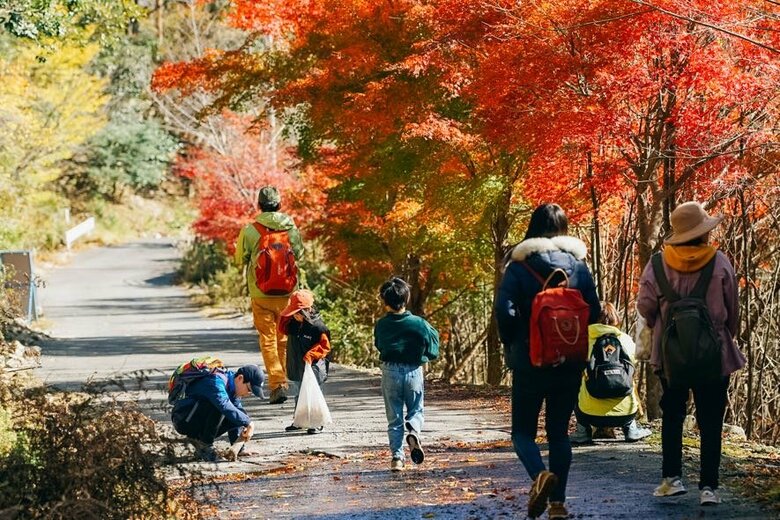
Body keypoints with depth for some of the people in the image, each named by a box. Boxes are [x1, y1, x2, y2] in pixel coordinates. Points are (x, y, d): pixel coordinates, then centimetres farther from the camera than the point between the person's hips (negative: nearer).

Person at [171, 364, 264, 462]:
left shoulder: (233, 388, 5)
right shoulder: (216, 381, -24)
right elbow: (225, 407, -41)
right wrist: (248, 423, -40)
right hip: (183, 420, -9)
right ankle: (204, 444, -18)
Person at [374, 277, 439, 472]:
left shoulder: (381, 325, -6)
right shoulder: (419, 324, -11)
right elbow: (433, 351, -4)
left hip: (390, 371, 1)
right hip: (414, 371, -1)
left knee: (394, 418, 9)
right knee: (416, 410, 16)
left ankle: (397, 457, 1)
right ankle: (413, 432, -16)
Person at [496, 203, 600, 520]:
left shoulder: (520, 265, -7)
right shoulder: (578, 265, 2)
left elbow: (505, 310, -15)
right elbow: (593, 312, 1)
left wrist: (511, 344, 1)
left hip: (530, 361, -3)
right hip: (570, 363, 3)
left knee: (523, 430, 7)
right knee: (559, 432, 12)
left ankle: (540, 475, -22)